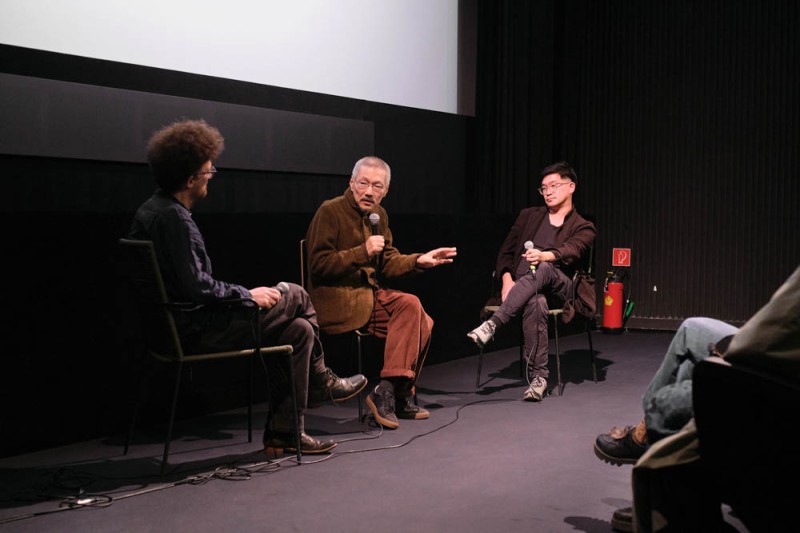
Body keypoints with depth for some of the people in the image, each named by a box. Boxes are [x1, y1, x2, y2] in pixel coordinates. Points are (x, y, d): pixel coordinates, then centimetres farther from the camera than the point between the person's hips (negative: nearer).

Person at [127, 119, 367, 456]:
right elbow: (197, 287, -25)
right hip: (195, 330, -10)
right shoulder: (174, 218, -20)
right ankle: (320, 382, 17)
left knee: (298, 330, 10)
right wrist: (247, 294, -10)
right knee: (296, 296, -2)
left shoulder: (152, 210, 12)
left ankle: (283, 432, 12)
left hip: (177, 323, 10)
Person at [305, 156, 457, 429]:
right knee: (409, 305, -24)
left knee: (422, 323, -11)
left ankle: (399, 395, -1)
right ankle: (386, 393, -21)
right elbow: (319, 266, -16)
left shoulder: (379, 214, 15)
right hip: (336, 299, -8)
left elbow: (388, 263, 20)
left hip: (369, 294, 8)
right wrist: (363, 252, -24)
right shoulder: (330, 211, -10)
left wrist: (419, 261, 3)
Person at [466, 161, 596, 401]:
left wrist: (544, 256, -33)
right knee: (536, 303, -38)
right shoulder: (529, 216, 24)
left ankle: (492, 324, -48)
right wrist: (507, 280, -5)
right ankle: (538, 377, -40)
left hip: (559, 288, -1)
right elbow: (506, 251, 17)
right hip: (522, 285, 1)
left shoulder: (583, 228, 13)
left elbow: (571, 251, -10)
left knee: (544, 269, -39)